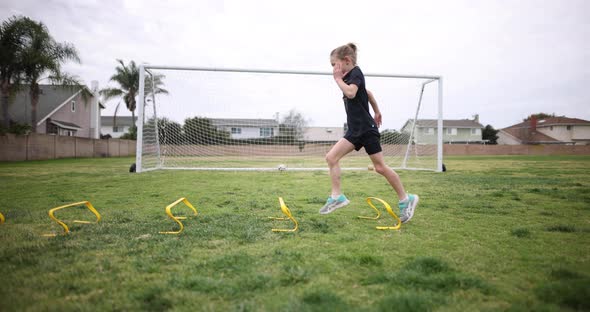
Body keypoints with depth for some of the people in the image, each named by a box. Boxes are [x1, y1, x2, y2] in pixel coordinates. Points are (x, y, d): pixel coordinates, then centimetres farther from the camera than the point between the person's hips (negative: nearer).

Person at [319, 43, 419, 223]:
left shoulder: (355, 73, -11)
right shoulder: (349, 76, 16)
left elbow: (350, 93, -32)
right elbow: (368, 93, 29)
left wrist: (338, 79, -17)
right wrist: (376, 112, 37)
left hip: (366, 129, -9)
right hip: (355, 130, 9)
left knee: (380, 167, -3)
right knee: (331, 157, -5)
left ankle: (405, 200, 12)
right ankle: (337, 197, -3)